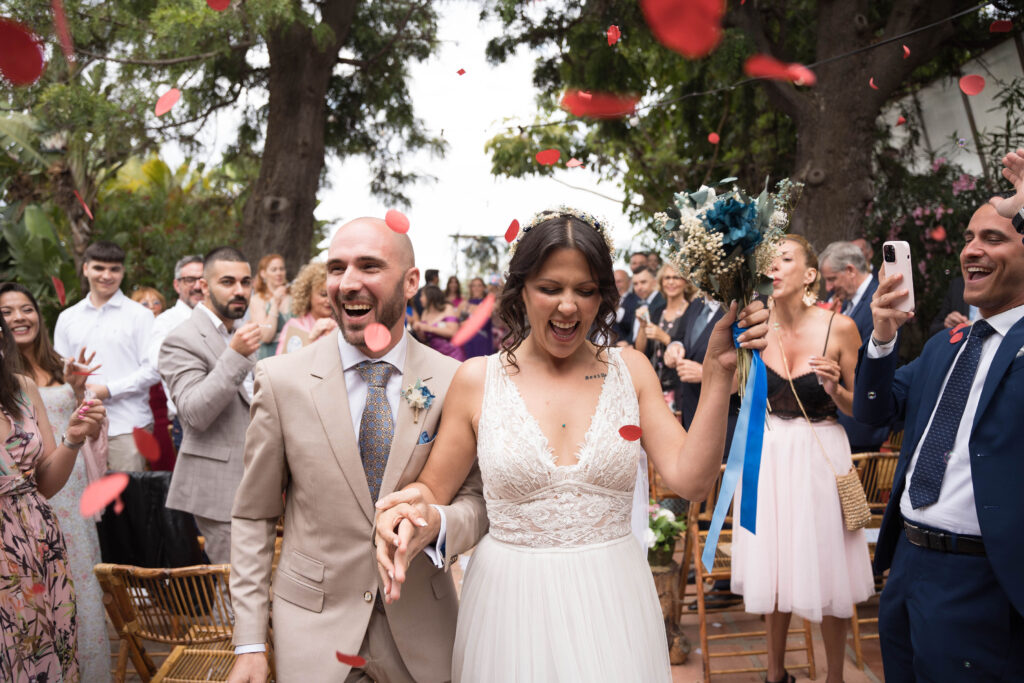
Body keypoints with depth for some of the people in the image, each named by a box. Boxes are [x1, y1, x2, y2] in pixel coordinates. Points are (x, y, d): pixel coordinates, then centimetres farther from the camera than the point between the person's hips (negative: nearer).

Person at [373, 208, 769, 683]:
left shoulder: (630, 370, 0)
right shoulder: (478, 379, -3)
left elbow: (690, 479, -9)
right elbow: (433, 492, 2)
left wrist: (719, 372, -15)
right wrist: (415, 512, -21)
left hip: (613, 601, 1)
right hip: (509, 602, -1)